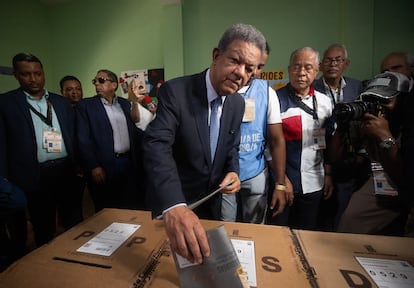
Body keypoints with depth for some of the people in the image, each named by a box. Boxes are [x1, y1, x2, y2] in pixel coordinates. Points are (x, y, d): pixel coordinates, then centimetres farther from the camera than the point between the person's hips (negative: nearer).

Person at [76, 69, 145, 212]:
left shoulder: (125, 104, 12)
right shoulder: (85, 105, 2)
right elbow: (83, 139, -4)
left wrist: (139, 160, 7)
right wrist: (94, 167, -11)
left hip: (130, 164, 3)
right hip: (105, 167, -3)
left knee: (136, 209, 9)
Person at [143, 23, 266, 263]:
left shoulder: (237, 103, -4)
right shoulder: (175, 91, -23)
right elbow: (157, 145, -35)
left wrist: (233, 171, -14)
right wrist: (173, 206, -49)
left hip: (211, 202, 5)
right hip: (172, 201, -4)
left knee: (209, 249, 26)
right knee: (174, 255, 21)